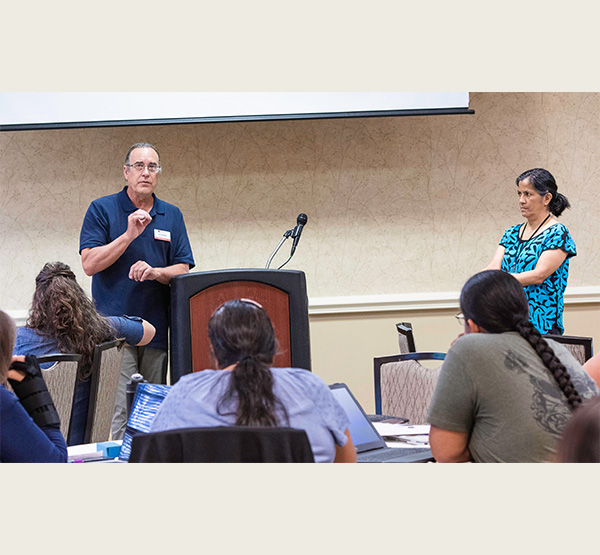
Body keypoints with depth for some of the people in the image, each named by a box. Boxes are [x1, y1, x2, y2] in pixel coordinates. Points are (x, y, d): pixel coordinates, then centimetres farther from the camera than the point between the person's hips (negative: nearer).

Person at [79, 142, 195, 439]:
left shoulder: (172, 215, 14)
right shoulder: (102, 210, 3)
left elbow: (183, 269, 9)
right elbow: (89, 264, -6)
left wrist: (155, 272, -12)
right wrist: (129, 235, -14)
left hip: (157, 328, 4)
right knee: (118, 413, -12)